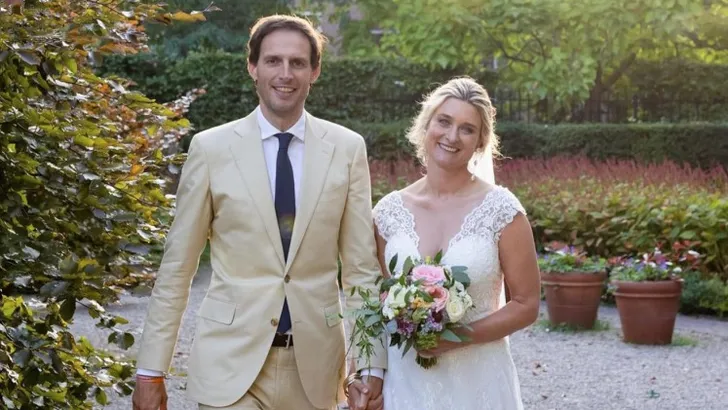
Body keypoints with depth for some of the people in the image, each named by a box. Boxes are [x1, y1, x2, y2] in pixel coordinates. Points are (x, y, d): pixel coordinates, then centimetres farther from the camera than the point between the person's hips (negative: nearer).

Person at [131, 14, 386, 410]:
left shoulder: (347, 148, 1)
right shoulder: (210, 147, -2)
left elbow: (361, 265, 2)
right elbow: (176, 267, 1)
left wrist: (371, 363, -3)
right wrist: (150, 370, -1)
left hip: (315, 363, 2)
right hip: (230, 361, -1)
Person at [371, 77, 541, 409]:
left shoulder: (501, 210, -8)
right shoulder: (390, 211, 0)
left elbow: (526, 305, -4)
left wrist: (461, 336, -17)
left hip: (476, 381, -2)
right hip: (404, 379, 3)